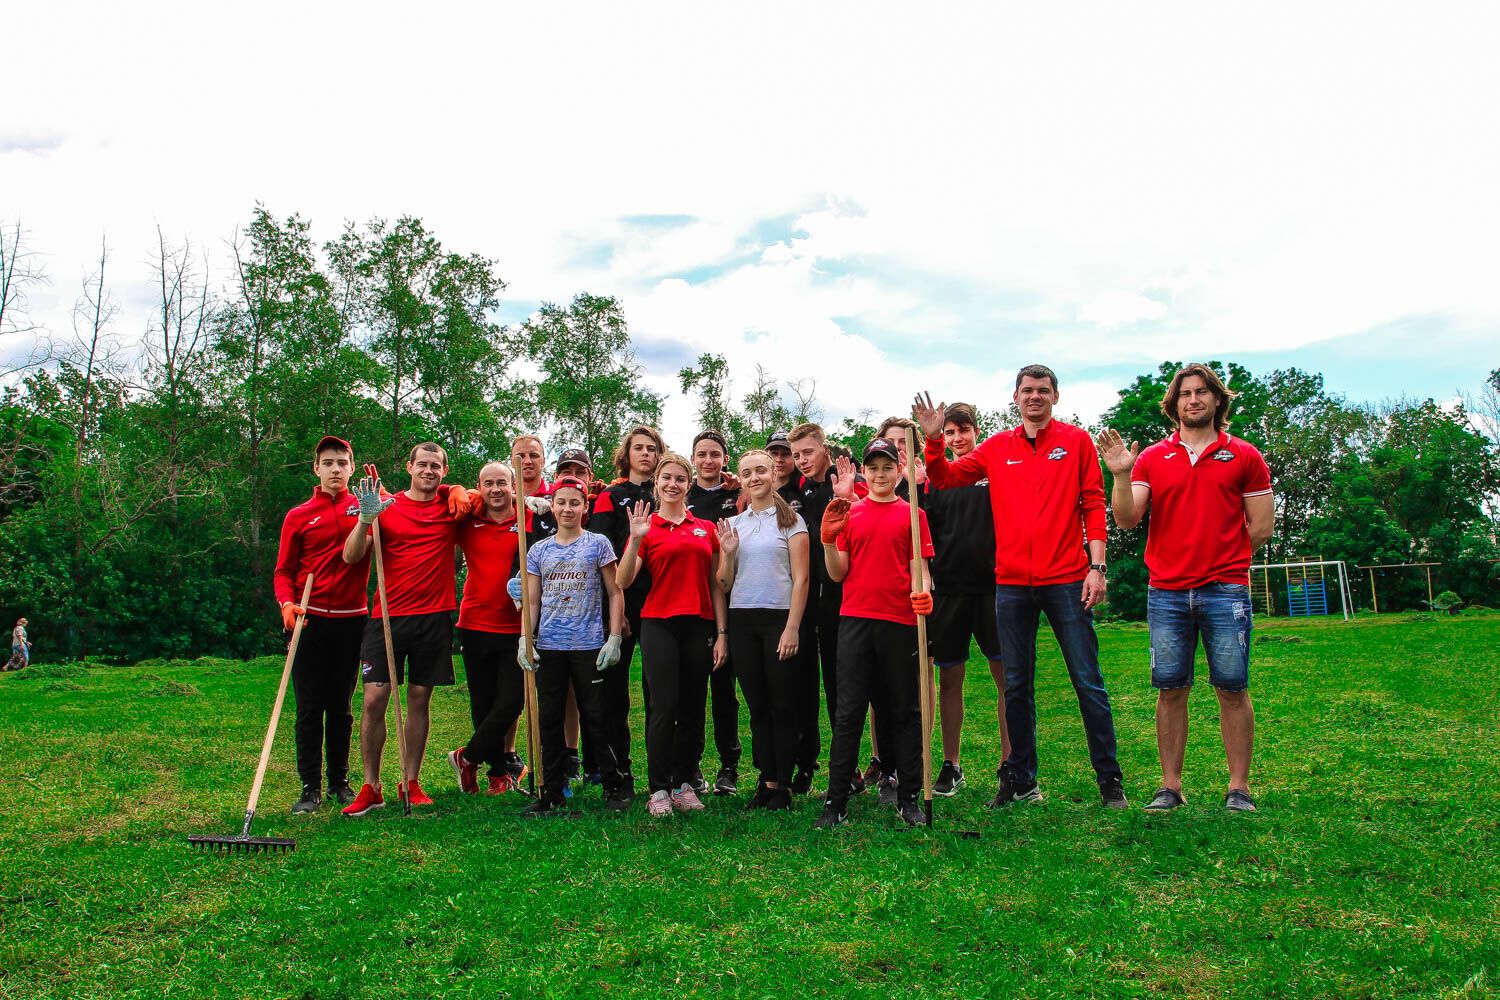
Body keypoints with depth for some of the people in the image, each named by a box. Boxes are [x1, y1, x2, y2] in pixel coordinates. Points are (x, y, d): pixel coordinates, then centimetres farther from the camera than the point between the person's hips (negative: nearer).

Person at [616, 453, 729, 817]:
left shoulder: (706, 529, 12)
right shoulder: (647, 527, 4)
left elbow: (716, 585, 13)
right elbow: (623, 582, -6)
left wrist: (721, 633, 7)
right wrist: (635, 539, -19)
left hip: (699, 625, 3)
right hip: (659, 625, -3)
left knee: (692, 710, 6)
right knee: (664, 707, -8)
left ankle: (684, 784, 17)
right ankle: (659, 790, 2)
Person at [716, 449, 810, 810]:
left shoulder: (790, 520, 1)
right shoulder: (733, 524, 12)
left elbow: (800, 578, -4)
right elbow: (724, 585, 13)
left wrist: (792, 628, -12)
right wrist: (727, 553, -6)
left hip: (779, 619, -4)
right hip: (742, 621, 4)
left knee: (782, 707, 0)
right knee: (757, 706, 7)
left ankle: (782, 785, 7)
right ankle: (767, 780, 15)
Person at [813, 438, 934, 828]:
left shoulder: (912, 514, 6)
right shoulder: (849, 513, 9)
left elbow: (919, 567, 3)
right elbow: (838, 574, 6)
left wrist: (922, 592, -18)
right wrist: (828, 539, -10)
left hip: (900, 622, 0)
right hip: (855, 620, 1)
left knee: (904, 712, 7)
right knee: (848, 712, 0)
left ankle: (908, 798, 16)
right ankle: (836, 801, 3)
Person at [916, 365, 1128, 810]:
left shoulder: (1077, 440, 3)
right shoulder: (997, 447, 10)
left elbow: (1094, 505, 0)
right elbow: (944, 478, 13)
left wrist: (1096, 566, -8)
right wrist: (933, 440, -4)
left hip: (1066, 580, -3)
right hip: (1012, 583, 3)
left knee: (1088, 682, 1)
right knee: (1017, 686, 9)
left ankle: (1109, 778, 11)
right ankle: (1021, 780, 19)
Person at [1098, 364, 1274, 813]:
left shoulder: (1244, 456, 6)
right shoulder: (1151, 458, 8)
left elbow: (1261, 527, 6)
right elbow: (1127, 519, -2)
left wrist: (1220, 558, 5)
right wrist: (1121, 474, -15)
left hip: (1226, 590, -1)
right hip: (1166, 592, 1)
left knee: (1232, 688, 2)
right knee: (1170, 689, 5)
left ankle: (1239, 788, 11)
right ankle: (1170, 786, 13)